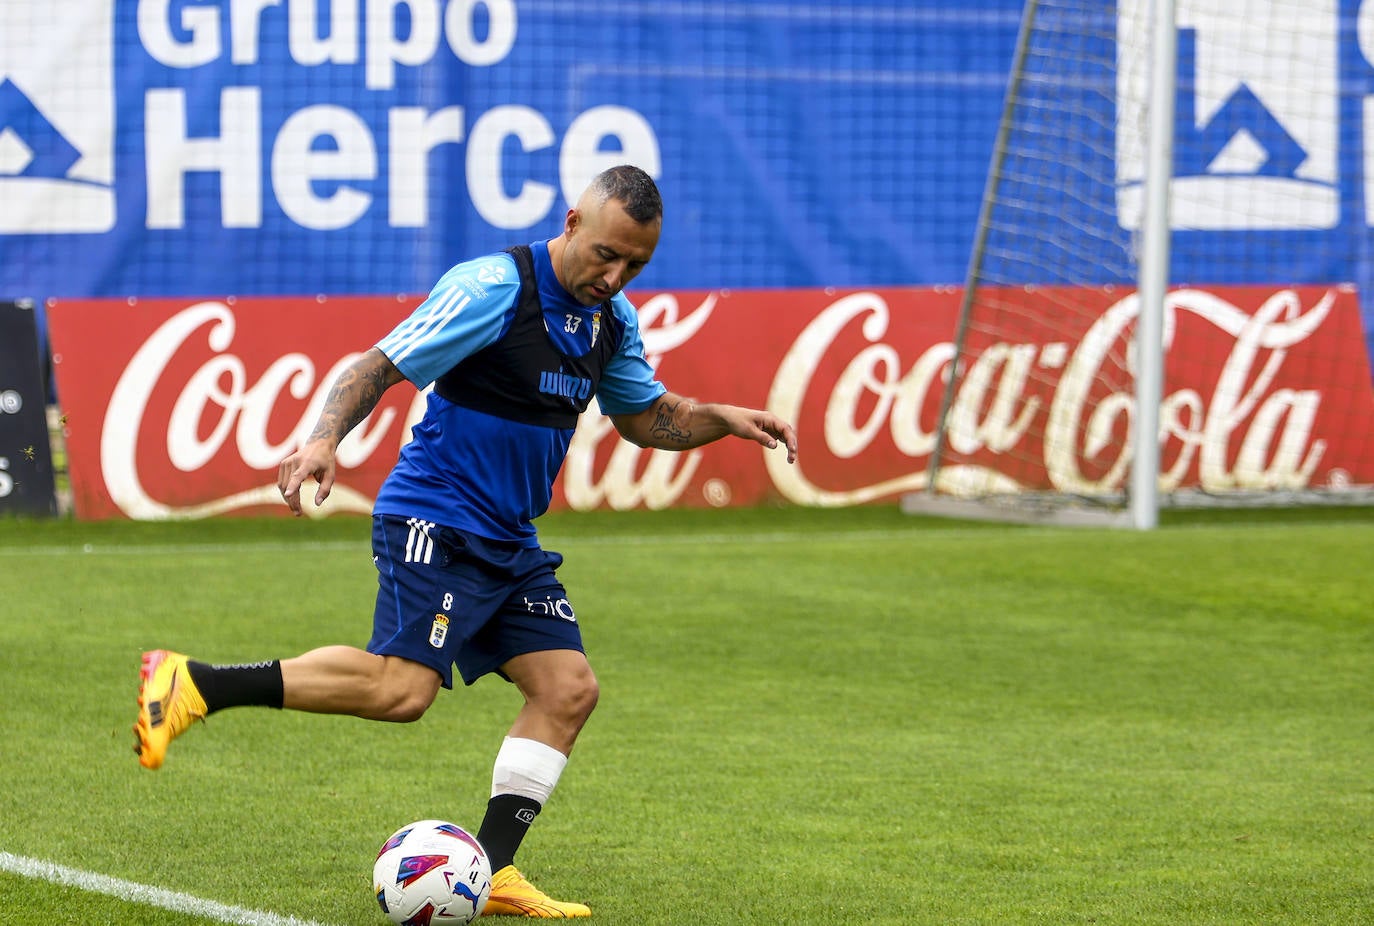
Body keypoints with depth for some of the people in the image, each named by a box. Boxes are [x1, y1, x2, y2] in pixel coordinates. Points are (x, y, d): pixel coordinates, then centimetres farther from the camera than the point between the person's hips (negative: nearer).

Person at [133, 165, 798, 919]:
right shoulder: (492, 290, -15)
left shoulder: (612, 320, 10)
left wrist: (725, 419, 7)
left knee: (568, 688, -3)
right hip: (436, 522, -8)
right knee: (402, 687, -22)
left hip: (510, 544, 8)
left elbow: (646, 417, 25)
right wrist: (325, 438, -31)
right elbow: (381, 366, -16)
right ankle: (193, 684, -18)